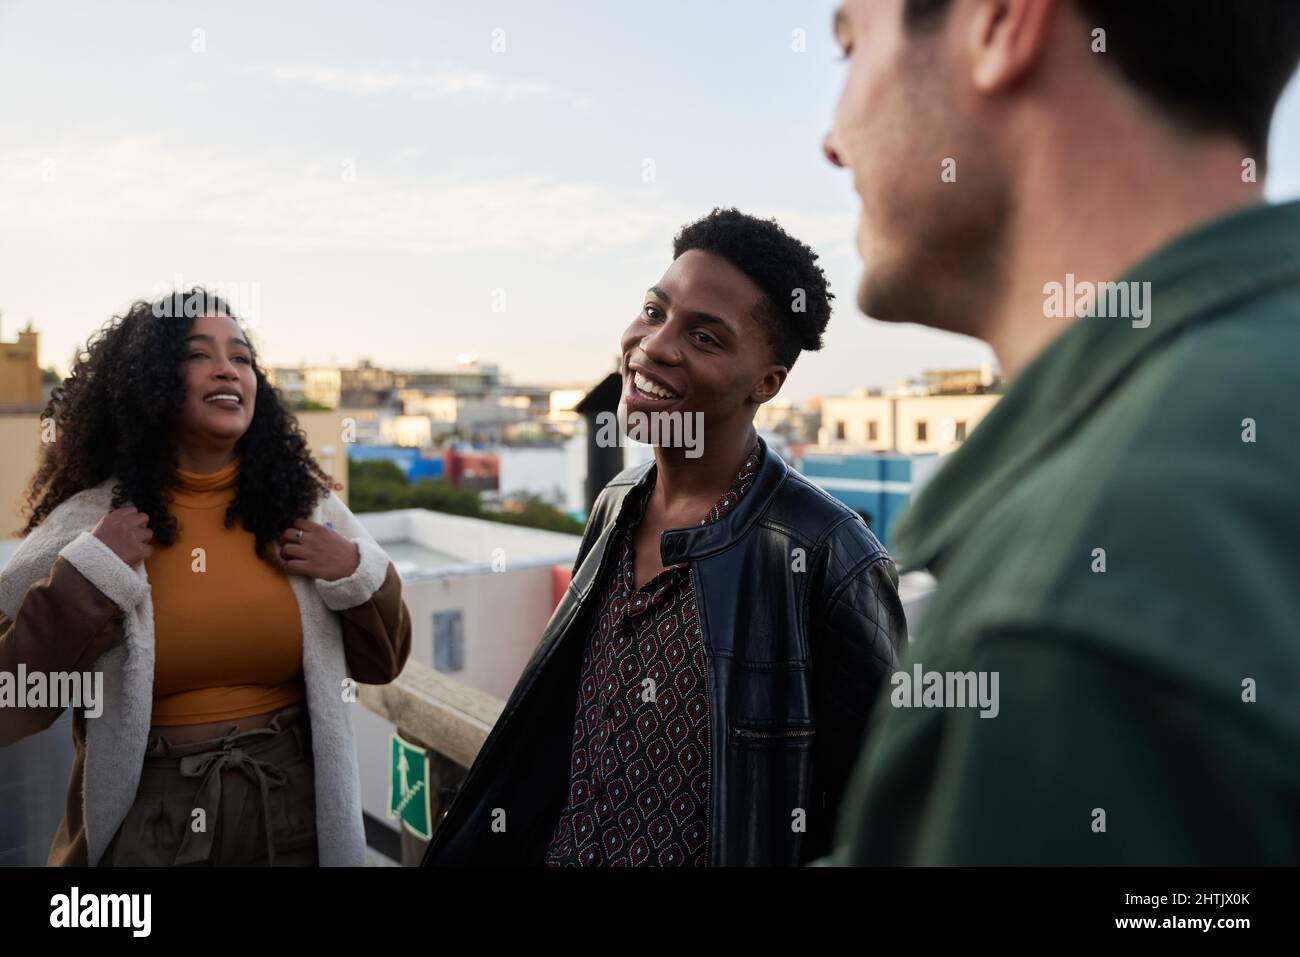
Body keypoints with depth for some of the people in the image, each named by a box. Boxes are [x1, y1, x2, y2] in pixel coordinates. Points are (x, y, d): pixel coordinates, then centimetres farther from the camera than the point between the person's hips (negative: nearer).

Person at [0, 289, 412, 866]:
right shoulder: (86, 525, -8)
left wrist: (359, 577, -13)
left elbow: (381, 663, 3)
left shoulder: (307, 508, -4)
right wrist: (85, 578, -19)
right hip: (141, 831, -2)